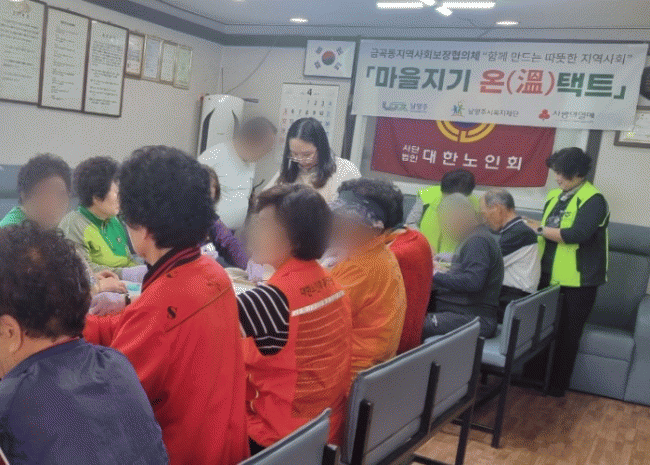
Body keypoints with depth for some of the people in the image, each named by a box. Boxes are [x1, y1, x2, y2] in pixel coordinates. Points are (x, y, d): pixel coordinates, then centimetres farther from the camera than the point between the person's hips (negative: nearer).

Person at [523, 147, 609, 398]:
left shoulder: (593, 200, -14)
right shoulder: (555, 196, 9)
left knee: (567, 334, 6)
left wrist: (539, 228, -19)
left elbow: (577, 234, -27)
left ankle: (558, 386, 19)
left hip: (577, 281, -7)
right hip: (549, 276, 7)